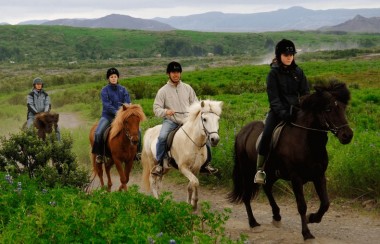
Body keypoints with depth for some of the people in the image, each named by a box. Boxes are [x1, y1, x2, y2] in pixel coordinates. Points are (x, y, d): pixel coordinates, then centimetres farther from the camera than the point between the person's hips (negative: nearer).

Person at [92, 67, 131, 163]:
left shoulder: (123, 89, 9)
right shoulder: (105, 90, 1)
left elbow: (128, 103, 2)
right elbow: (106, 105, -10)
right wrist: (116, 112, -24)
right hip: (108, 115, -2)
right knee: (98, 133, -26)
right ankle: (99, 154, -8)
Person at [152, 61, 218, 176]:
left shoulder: (187, 88, 8)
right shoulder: (163, 91, -1)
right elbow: (156, 108, -3)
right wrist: (165, 111, -24)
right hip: (171, 121, -3)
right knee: (162, 137, -32)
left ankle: (205, 164, 11)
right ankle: (159, 164, -15)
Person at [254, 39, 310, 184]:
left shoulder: (298, 72, 9)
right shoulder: (273, 73, -2)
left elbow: (305, 93, 9)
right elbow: (273, 98, -8)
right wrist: (282, 113, -21)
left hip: (295, 110, 4)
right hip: (278, 111, -4)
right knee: (266, 136, -26)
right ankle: (260, 170, -17)